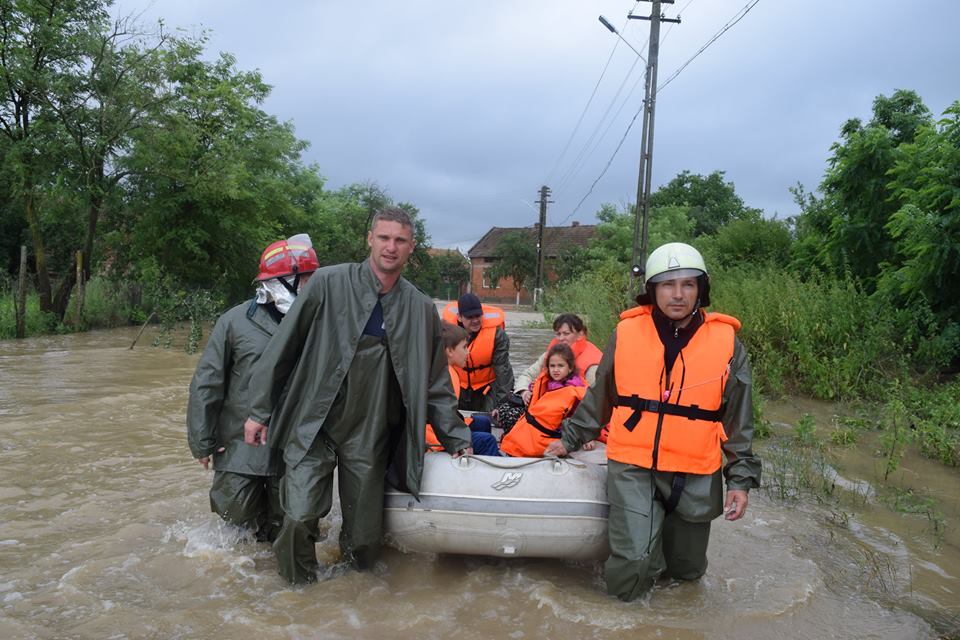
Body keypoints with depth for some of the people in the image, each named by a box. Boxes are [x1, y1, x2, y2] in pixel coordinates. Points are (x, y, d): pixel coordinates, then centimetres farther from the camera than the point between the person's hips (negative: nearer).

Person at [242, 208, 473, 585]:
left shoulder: (422, 310, 4)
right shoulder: (328, 284, -4)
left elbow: (435, 383, 12)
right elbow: (284, 347, 0)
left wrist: (457, 438, 13)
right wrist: (260, 410, 1)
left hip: (369, 437, 2)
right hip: (313, 426, -2)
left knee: (364, 546, 6)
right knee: (299, 519, -10)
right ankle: (298, 589, 19)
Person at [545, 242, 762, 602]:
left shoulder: (726, 343, -2)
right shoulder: (626, 333, -3)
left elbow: (738, 420, 5)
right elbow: (599, 397, 10)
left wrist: (741, 479, 3)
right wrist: (570, 438, 15)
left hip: (695, 475, 1)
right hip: (632, 467, -1)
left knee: (686, 569, 15)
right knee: (634, 562, -14)